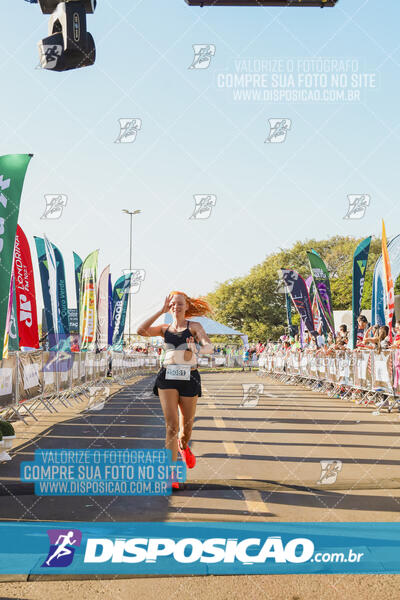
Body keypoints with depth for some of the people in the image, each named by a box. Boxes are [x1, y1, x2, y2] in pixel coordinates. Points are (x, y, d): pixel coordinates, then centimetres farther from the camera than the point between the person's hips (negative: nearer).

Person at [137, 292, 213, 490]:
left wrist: (197, 350, -35)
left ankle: (183, 447, 49)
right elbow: (141, 331, -4)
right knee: (172, 425, -12)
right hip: (168, 378, 0)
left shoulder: (194, 326, 5)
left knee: (187, 424, 11)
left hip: (189, 378, 0)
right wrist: (161, 311, -3)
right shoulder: (165, 329, 13)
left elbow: (209, 347, -11)